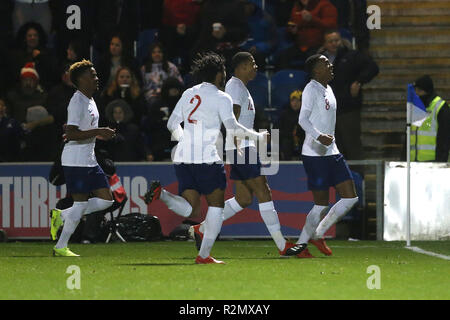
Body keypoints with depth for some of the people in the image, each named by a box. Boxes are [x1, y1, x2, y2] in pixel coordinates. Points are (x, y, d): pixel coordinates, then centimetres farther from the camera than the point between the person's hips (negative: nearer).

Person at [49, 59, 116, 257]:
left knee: (106, 199, 6)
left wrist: (100, 135, 15)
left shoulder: (89, 101, 16)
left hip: (89, 161, 10)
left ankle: (62, 216, 13)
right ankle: (61, 247, 3)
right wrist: (98, 132, -26)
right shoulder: (77, 102, -15)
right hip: (75, 161, -10)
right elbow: (71, 134, -24)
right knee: (81, 204, -7)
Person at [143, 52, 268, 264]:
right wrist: (256, 136, 1)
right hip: (206, 158, -6)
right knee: (216, 205, 8)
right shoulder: (221, 98, -2)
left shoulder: (189, 94, 16)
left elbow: (172, 124, 18)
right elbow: (232, 126, -13)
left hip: (183, 158, 6)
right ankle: (204, 255, 2)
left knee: (191, 211, 3)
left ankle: (160, 193, -22)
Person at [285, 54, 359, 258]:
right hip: (315, 154, -9)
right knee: (321, 204, -7)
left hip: (332, 153, 9)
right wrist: (319, 136, -33)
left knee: (350, 198, 3)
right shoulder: (311, 89, -10)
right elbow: (303, 119, -19)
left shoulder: (328, 90, 17)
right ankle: (302, 243, 7)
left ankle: (317, 234, 13)